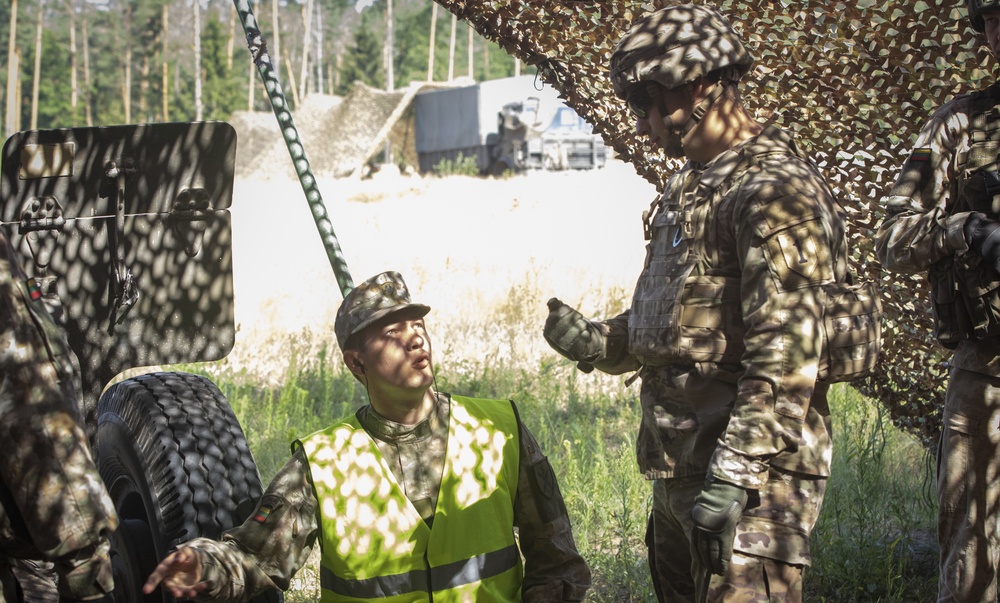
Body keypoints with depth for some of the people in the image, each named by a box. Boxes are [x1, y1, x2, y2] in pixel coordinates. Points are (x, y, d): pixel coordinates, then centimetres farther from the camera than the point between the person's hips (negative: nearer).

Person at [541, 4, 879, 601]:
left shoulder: (774, 190, -15)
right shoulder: (690, 187, 16)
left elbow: (786, 356, -23)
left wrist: (734, 476, -26)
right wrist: (595, 341, 5)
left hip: (751, 470, -10)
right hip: (681, 467, 10)